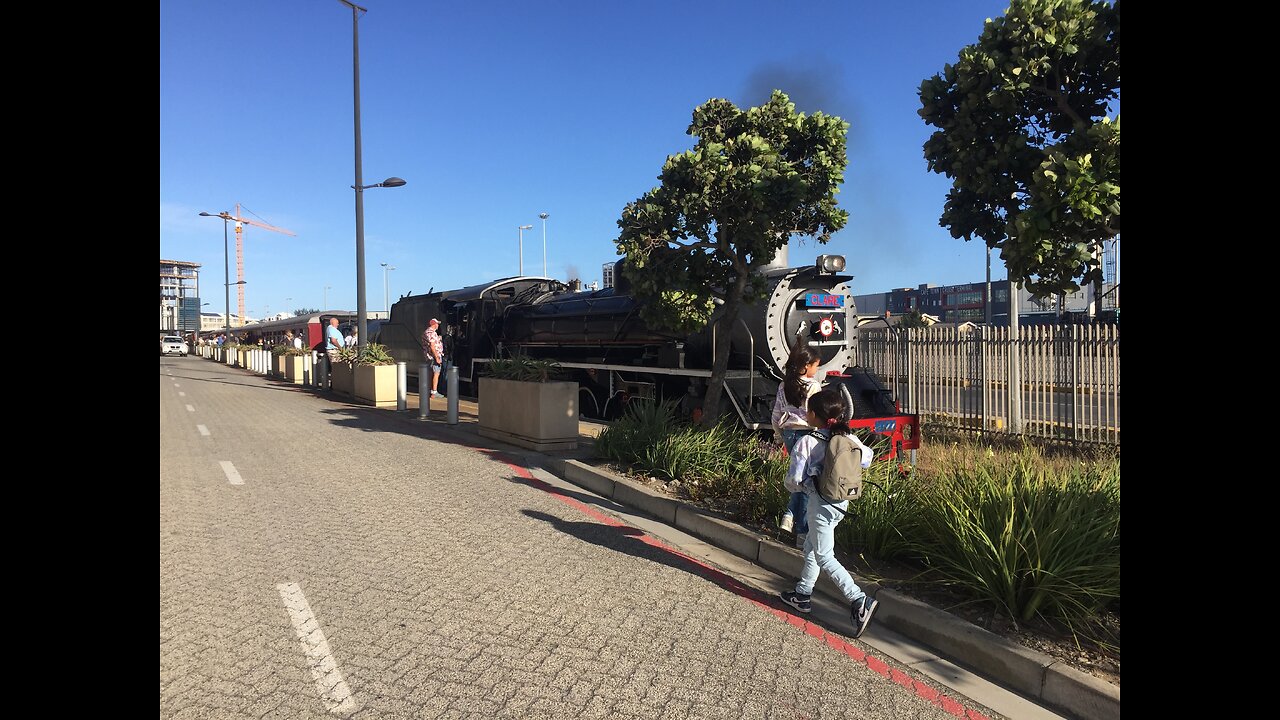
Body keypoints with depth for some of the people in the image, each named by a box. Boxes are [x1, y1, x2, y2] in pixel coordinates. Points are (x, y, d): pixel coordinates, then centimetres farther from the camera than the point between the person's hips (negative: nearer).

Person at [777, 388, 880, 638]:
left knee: (824, 557, 2)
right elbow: (866, 458, 12)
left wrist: (797, 486, 6)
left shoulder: (806, 442, -18)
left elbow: (794, 479, -17)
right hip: (841, 502, 8)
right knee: (811, 547, 21)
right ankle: (803, 595, 32)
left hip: (821, 504, -8)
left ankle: (859, 600, -7)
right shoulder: (849, 438, -2)